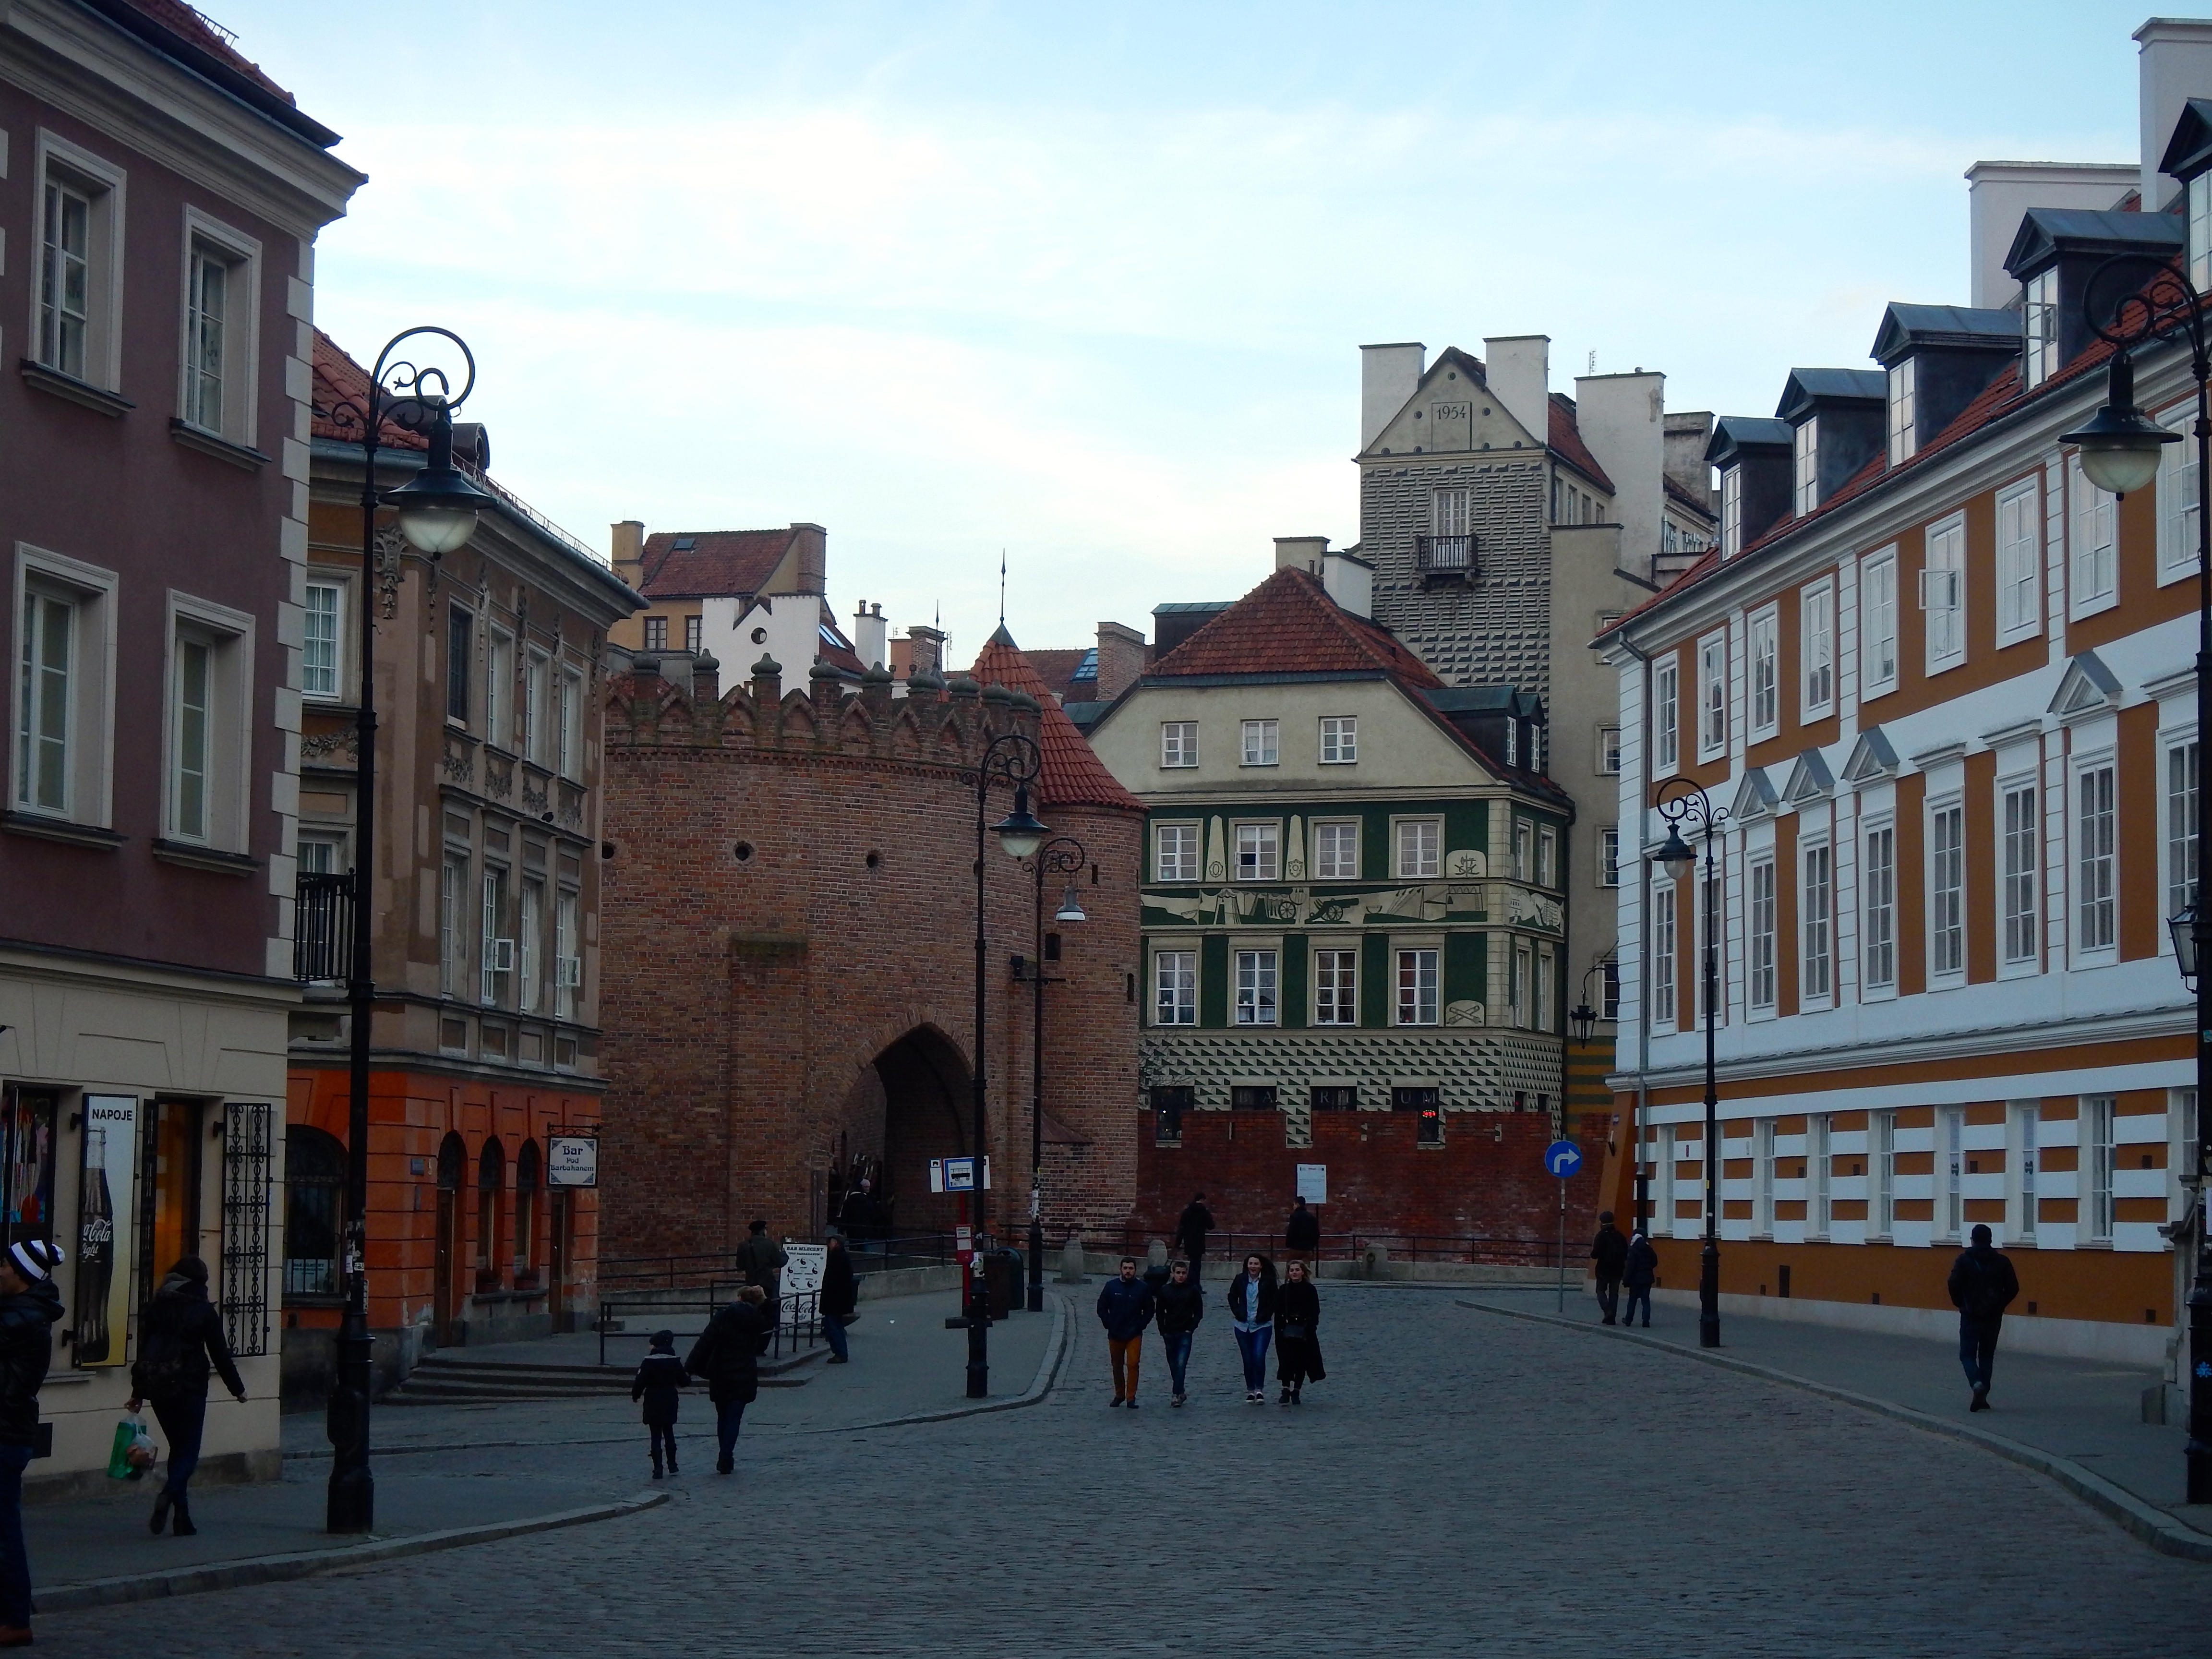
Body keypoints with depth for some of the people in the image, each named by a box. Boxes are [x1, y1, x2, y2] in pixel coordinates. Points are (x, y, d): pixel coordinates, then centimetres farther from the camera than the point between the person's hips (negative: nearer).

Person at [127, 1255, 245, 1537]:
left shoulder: (156, 1306, 6)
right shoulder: (204, 1311, -5)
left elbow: (143, 1348, 8)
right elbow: (220, 1354, -2)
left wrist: (138, 1392, 15)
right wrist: (238, 1388, 9)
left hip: (157, 1386, 4)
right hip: (189, 1387, -4)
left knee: (177, 1447, 14)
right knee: (189, 1450, 1)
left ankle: (183, 1520, 9)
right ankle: (169, 1494, -29)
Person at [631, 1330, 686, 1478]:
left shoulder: (649, 1362, -13)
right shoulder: (675, 1361, 0)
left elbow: (641, 1381, -14)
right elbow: (683, 1381, 5)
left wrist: (636, 1395, 2)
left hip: (653, 1402, -4)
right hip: (670, 1401, 4)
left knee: (656, 1435, -1)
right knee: (669, 1433, 18)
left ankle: (658, 1469, -4)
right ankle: (672, 1465, 21)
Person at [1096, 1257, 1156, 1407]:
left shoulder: (1143, 1288, 1)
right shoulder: (1111, 1286, 2)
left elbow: (1149, 1311, 10)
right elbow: (1102, 1307, 9)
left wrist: (1140, 1326, -1)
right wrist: (1109, 1325, 0)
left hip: (1134, 1334, -2)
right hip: (1115, 1334, 2)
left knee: (1133, 1365, -10)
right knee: (1117, 1366, 10)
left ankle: (1131, 1398, -7)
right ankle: (1119, 1395, 23)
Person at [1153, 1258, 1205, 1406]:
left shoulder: (1193, 1291, -1)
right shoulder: (1165, 1290, 2)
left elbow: (1199, 1312, 4)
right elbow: (1160, 1312, 7)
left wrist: (1191, 1329, -5)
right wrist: (1163, 1331, 0)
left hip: (1185, 1334, -3)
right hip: (1169, 1333, 3)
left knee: (1181, 1365, -15)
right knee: (1173, 1366, 10)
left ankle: (1177, 1394, -15)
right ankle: (1181, 1392, 23)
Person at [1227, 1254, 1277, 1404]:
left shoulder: (1268, 1281, -3)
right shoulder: (1240, 1280, 3)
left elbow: (1274, 1301, 2)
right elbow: (1232, 1297, 13)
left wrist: (1265, 1316, -9)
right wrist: (1238, 1313, 0)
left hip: (1262, 1326, -3)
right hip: (1243, 1326, 3)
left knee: (1259, 1356, -16)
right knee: (1248, 1359, 5)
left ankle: (1259, 1389, -8)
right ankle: (1250, 1390, 16)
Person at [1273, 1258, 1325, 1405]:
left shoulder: (1310, 1290, 1)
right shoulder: (1283, 1291, 5)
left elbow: (1315, 1312, 0)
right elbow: (1278, 1312, 4)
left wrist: (1310, 1329, -9)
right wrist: (1279, 1330, -5)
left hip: (1304, 1332, 0)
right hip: (1287, 1331, 0)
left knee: (1302, 1362, 5)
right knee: (1286, 1360, -11)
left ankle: (1296, 1391, 15)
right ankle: (1286, 1390, -11)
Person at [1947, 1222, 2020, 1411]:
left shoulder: (1964, 1260, -6)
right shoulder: (2002, 1261, 2)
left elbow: (1954, 1284, -13)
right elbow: (2013, 1288, 1)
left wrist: (1960, 1304, 4)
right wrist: (1999, 1305, 14)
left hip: (1971, 1315, -3)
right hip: (1993, 1317, 3)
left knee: (1968, 1354, 4)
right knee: (1987, 1355, 13)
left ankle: (1976, 1382, -23)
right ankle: (1982, 1397, 12)